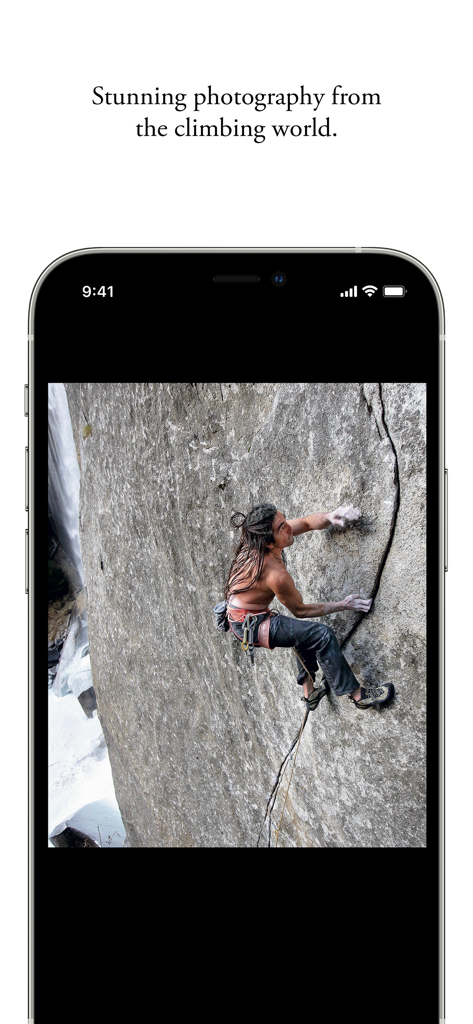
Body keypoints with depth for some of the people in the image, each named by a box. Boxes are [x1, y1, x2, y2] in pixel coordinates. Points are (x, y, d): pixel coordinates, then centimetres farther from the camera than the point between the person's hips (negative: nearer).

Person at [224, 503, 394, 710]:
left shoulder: (257, 544, -8)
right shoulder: (276, 574, -30)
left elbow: (307, 523, 3)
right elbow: (299, 610, -14)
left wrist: (330, 517, -17)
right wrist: (343, 605, -7)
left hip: (238, 618, 10)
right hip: (249, 625, -10)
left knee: (304, 631, 29)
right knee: (322, 635, -13)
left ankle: (308, 691, 35)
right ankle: (357, 694, -3)